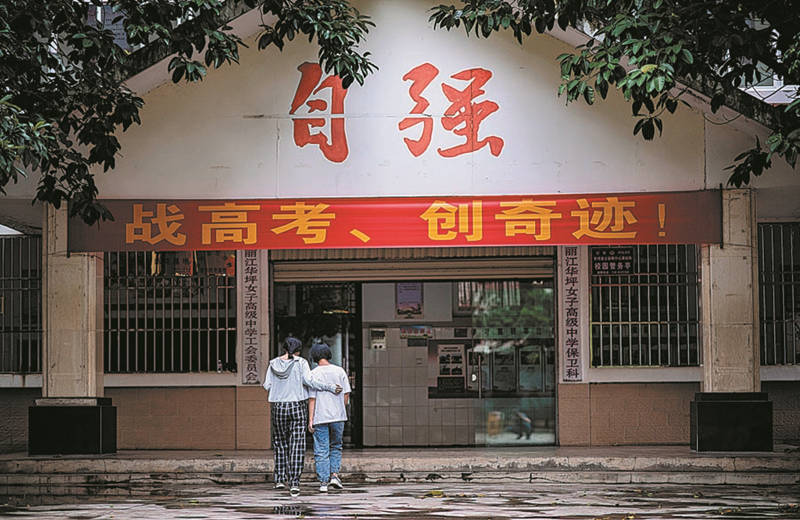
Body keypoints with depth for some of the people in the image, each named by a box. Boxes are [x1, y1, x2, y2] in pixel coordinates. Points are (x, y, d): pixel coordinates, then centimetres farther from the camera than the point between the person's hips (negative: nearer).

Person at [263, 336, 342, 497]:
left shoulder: (274, 364, 2)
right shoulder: (300, 363, -5)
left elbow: (267, 385, 1)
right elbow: (308, 380, -17)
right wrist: (330, 387, -13)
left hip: (277, 406, 2)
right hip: (296, 406, -2)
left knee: (280, 442, 18)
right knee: (297, 445, -1)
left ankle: (280, 478, 14)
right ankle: (294, 482, -10)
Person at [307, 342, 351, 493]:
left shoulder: (313, 374, -5)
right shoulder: (339, 371, 1)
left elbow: (312, 398, -7)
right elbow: (346, 394, 3)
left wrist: (310, 419, -4)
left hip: (320, 418, -2)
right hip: (338, 417, 2)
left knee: (321, 451, 2)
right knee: (336, 446, 19)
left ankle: (323, 482, -1)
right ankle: (334, 474, 4)